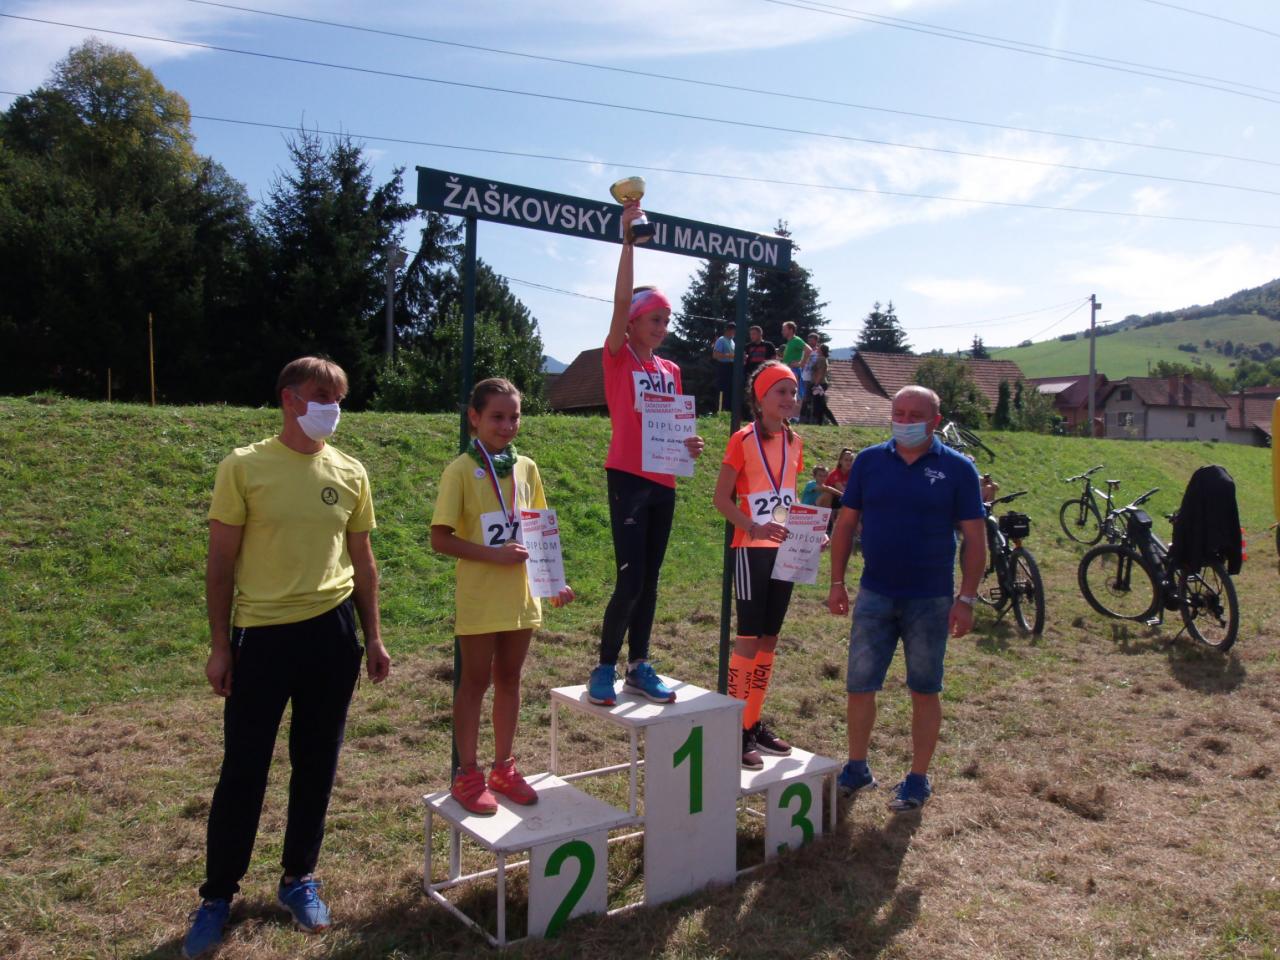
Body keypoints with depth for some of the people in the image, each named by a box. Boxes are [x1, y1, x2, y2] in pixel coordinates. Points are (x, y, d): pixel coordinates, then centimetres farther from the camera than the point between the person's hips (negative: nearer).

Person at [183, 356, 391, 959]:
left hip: (331, 634, 3)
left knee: (316, 764, 12)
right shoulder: (244, 467, -6)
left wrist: (373, 637, 10)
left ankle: (298, 879, 30)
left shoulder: (350, 473, 4)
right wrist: (220, 645, -5)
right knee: (243, 769, 5)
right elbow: (221, 562, -3)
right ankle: (218, 894, 23)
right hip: (262, 635, -3)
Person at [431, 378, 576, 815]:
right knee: (475, 682, 6)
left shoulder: (526, 468, 6)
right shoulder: (460, 471, -10)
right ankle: (467, 774, 20)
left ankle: (503, 768, 28)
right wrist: (494, 555, -21)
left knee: (509, 679, 14)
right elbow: (440, 538, -12)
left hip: (521, 596, 5)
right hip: (479, 599, -5)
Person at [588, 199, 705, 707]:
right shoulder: (617, 359, -1)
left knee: (650, 579, 10)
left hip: (663, 483, 6)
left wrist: (688, 443, -2)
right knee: (629, 579, -9)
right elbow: (622, 300, -13)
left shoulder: (671, 370, 15)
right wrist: (628, 237, -13)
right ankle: (605, 668, 6)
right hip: (628, 479, -6)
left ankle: (639, 666, 20)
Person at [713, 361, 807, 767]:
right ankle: (737, 730, 5)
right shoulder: (744, 439, -8)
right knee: (749, 638, -4)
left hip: (784, 548, 6)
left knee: (770, 638, 11)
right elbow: (721, 498, -10)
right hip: (751, 548, -6)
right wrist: (754, 527, -25)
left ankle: (754, 722, 22)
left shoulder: (794, 441, 10)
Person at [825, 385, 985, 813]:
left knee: (925, 691, 9)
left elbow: (975, 537, -3)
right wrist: (837, 582, 2)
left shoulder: (956, 468, -4)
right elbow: (846, 524, 6)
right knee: (859, 686, 6)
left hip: (930, 600, -2)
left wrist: (966, 598, -9)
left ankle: (918, 779, 23)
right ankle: (856, 769, 24)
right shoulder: (869, 461, 2)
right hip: (874, 596, 2)